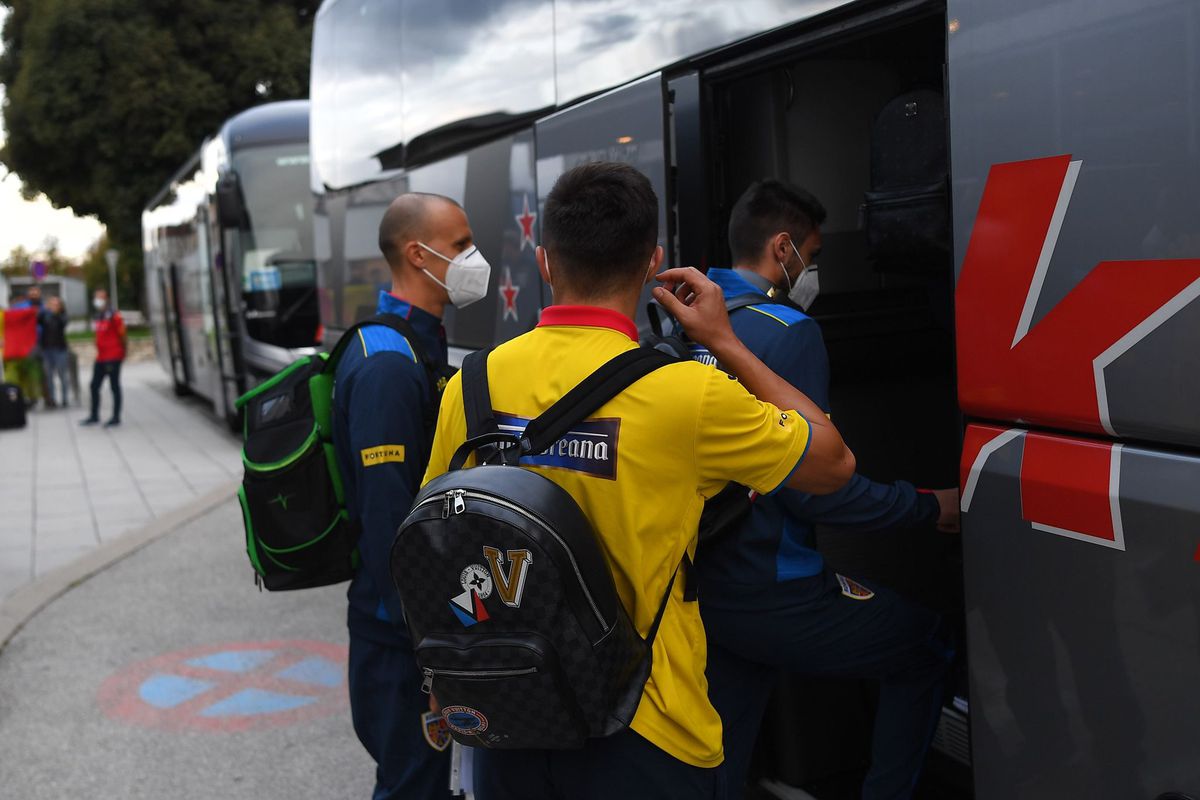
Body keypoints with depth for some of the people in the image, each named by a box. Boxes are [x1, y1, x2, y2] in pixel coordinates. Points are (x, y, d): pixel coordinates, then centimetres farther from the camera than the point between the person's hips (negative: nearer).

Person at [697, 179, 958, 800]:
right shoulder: (787, 331, -16)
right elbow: (811, 486, -21)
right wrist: (930, 508, -10)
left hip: (703, 589, 8)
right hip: (774, 597, -8)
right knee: (927, 648, 13)